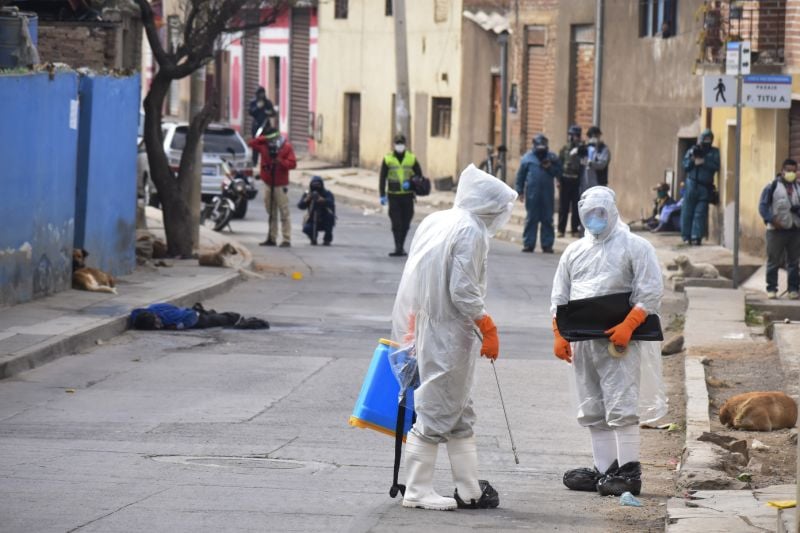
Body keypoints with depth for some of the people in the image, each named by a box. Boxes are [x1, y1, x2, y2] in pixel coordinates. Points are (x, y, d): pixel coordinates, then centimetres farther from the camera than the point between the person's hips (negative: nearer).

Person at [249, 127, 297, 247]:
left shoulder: (287, 147, -5)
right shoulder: (264, 146, 9)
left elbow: (292, 163, -10)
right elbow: (252, 143, 5)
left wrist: (281, 162, -25)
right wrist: (263, 138, -4)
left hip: (281, 185, -6)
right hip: (268, 185, 6)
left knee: (284, 213, -7)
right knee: (271, 214, 10)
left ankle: (287, 240, -8)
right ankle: (271, 238, 15)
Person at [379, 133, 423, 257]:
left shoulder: (412, 159, 2)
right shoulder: (388, 159, -1)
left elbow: (419, 175, 9)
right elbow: (382, 178, 2)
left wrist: (411, 182, -11)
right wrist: (382, 195, -3)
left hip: (407, 195, 2)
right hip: (393, 196, -2)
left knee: (405, 224, 8)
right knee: (396, 224, -7)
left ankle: (401, 246, 23)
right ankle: (398, 248, -7)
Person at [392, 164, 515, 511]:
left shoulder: (435, 222, 10)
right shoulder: (471, 232, -16)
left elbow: (419, 279, 14)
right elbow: (463, 290, -21)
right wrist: (488, 329, -13)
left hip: (426, 324, 9)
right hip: (449, 334, -9)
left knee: (460, 414, 15)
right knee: (437, 411, -1)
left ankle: (469, 490, 21)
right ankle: (417, 491, 4)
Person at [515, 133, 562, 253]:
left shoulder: (552, 157, 9)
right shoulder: (528, 158, 5)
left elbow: (559, 172, 7)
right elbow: (520, 175, 5)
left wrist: (550, 168, -11)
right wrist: (520, 191, 1)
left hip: (547, 193, 1)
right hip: (532, 193, -1)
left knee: (547, 220, 3)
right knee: (531, 219, 1)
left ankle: (547, 244, 7)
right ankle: (528, 244, 3)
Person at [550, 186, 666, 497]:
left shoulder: (635, 247, 0)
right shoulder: (574, 252, 18)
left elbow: (651, 293, -7)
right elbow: (559, 297, 19)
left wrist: (628, 326, -17)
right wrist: (559, 335, 8)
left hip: (618, 341, -6)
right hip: (582, 341, 6)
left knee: (621, 406, -12)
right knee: (592, 410, 8)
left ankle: (629, 471, -10)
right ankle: (604, 470, 13)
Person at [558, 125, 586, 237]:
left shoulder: (582, 149, 3)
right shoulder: (564, 149, 9)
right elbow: (559, 164, 7)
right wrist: (559, 180, 1)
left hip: (577, 181, -2)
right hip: (565, 180, 2)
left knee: (576, 207, 2)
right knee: (563, 207, 5)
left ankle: (575, 229, 10)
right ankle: (561, 229, 10)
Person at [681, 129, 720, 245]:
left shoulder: (714, 152, 6)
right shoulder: (692, 150, 9)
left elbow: (716, 166, -8)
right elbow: (685, 166, 4)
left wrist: (703, 162, -15)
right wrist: (692, 160, -13)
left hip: (705, 187, -1)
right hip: (692, 184, 1)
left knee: (700, 212, -5)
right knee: (688, 211, 0)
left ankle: (697, 236, -6)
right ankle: (686, 236, 6)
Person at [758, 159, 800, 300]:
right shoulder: (772, 187, 0)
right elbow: (763, 206, -4)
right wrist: (771, 219, -16)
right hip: (776, 230, -4)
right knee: (773, 261, 0)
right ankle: (771, 289, 5)